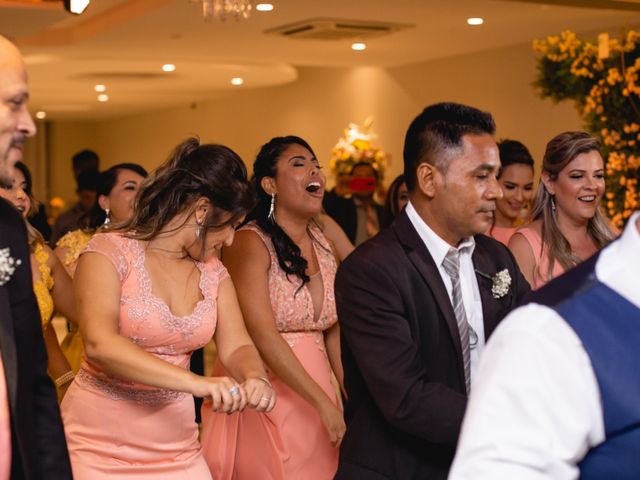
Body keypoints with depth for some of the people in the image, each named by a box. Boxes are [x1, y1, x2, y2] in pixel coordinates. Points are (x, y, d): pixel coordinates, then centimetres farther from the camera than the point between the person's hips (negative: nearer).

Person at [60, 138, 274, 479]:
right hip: (100, 446, -5)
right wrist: (195, 382, -37)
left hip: (175, 443, 5)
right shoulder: (110, 251, -13)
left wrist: (255, 378, -25)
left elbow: (236, 347, 0)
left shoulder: (212, 271, 6)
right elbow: (99, 343, -27)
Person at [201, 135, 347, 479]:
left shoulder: (326, 247, 7)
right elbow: (263, 335, -20)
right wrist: (324, 403, -21)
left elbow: (334, 332, 9)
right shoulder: (249, 243, -13)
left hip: (316, 386, 6)